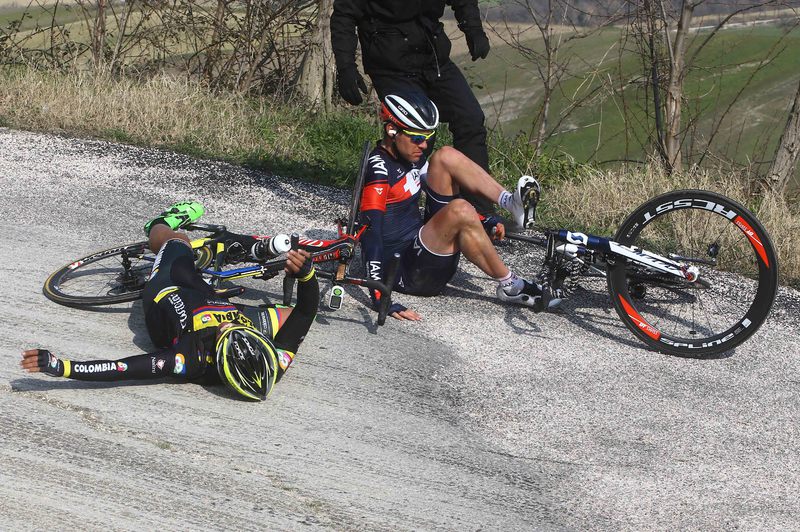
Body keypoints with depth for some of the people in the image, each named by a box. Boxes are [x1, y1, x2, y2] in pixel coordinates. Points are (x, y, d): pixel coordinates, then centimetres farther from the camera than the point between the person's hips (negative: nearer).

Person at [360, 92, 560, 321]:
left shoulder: (413, 158, 8)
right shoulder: (379, 168, -18)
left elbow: (448, 197, 21)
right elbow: (371, 232, -27)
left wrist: (483, 223, 4)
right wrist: (381, 299, -36)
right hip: (406, 274, -9)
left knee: (446, 156, -2)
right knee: (460, 211, -34)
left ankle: (510, 202, -15)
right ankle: (510, 286, -23)